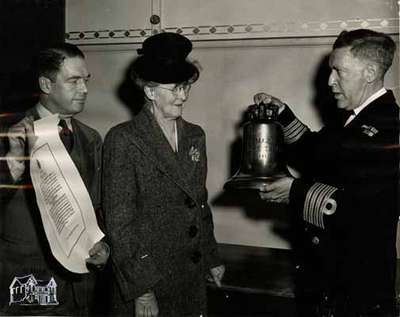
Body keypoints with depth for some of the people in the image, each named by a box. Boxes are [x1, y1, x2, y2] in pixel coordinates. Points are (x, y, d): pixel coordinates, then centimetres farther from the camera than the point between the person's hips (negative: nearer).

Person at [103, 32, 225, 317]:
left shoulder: (195, 136, 7)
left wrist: (212, 259, 15)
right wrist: (141, 291, -16)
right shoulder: (124, 140, -12)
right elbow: (120, 223, -14)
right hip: (147, 283, -5)